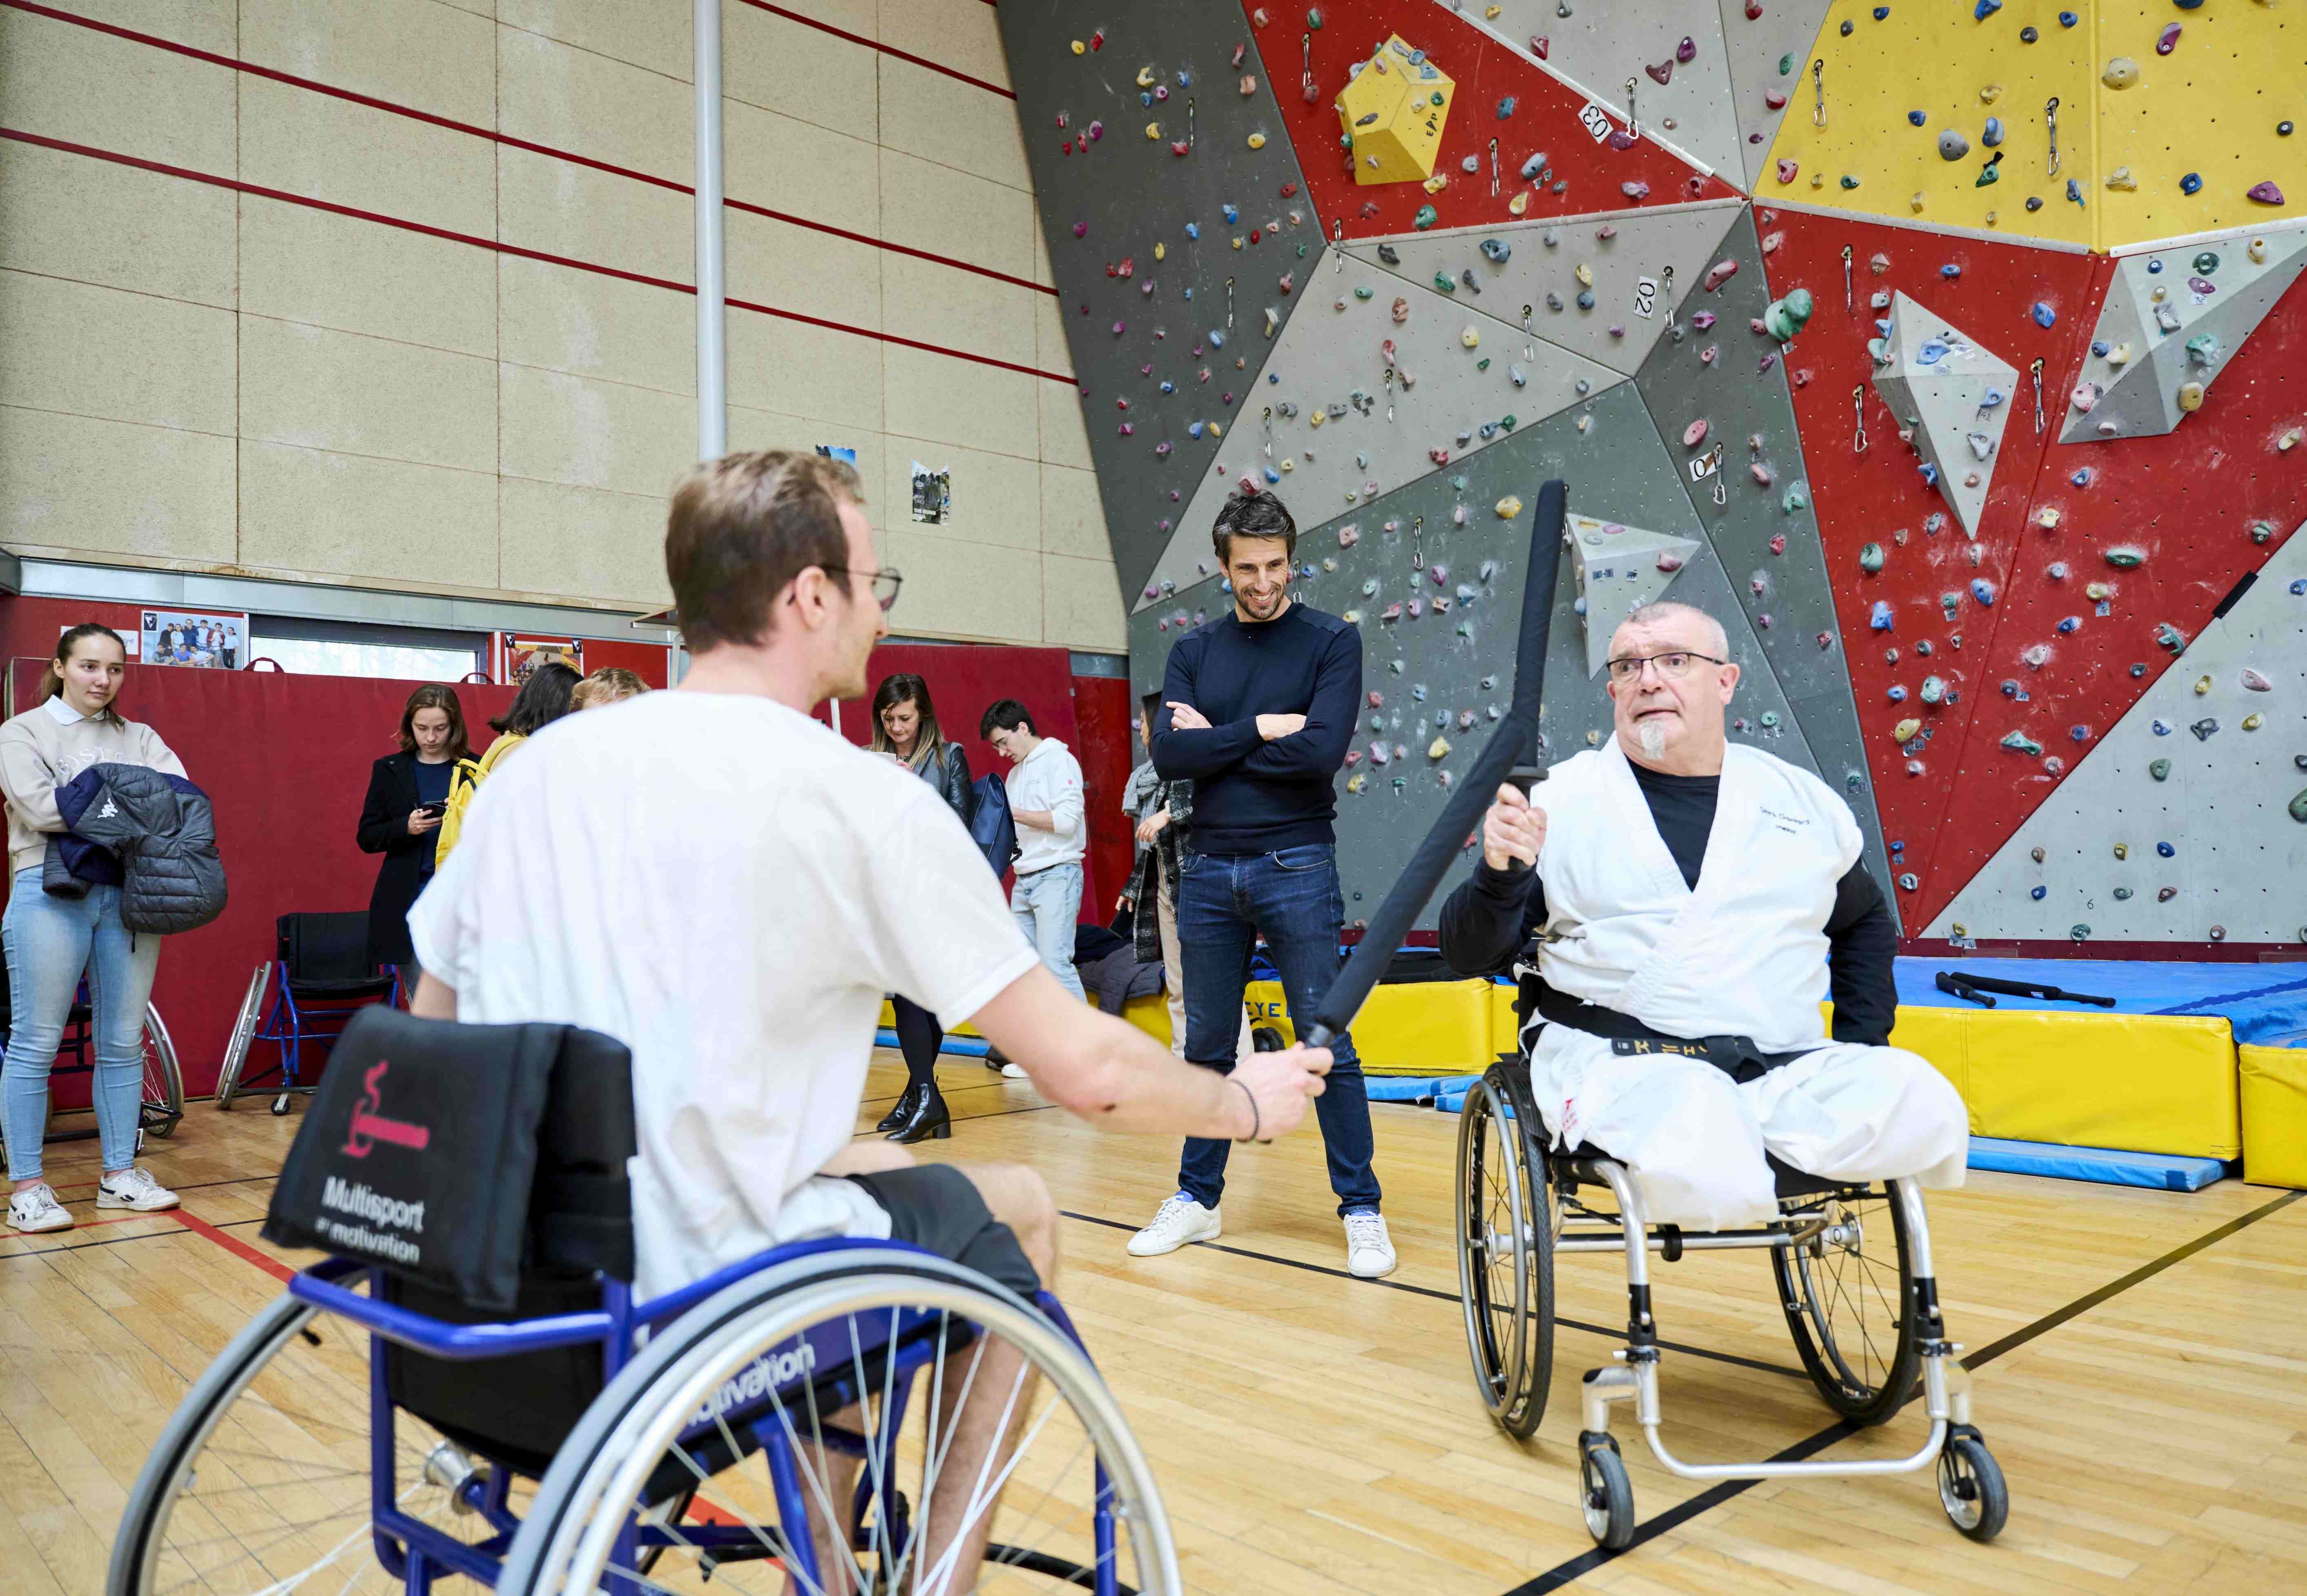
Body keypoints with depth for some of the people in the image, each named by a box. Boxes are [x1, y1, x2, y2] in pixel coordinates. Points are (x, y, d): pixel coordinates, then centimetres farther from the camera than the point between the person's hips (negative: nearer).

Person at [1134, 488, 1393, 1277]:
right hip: (1209, 871, 4)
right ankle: (1198, 1198, 25)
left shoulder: (1331, 641, -1)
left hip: (1296, 869, -3)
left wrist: (1216, 740, -8)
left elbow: (1322, 750, -16)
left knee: (1328, 1047, -1)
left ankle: (1362, 1209, 11)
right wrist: (1260, 729, -12)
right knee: (1208, 1048, 12)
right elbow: (1168, 754, -5)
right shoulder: (1194, 650, 9)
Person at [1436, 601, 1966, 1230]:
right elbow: (1469, 955, 2)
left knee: (1921, 1108, -25)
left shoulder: (1804, 800, 15)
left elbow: (1866, 922, 32)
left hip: (1786, 1067, 4)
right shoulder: (1560, 800, 4)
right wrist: (1500, 874, -19)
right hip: (1614, 1056, -4)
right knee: (1705, 1169, -35)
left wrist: (1860, 1050, 18)